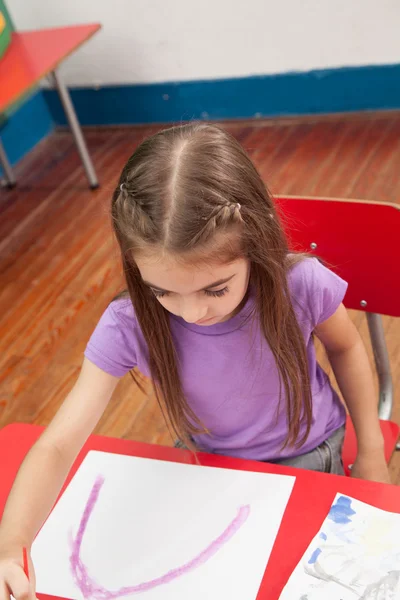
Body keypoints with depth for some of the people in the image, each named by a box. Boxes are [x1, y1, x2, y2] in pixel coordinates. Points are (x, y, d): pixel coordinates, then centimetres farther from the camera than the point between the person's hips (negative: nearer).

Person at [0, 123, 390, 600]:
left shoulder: (301, 285, -31)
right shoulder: (129, 326, -30)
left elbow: (344, 347, -8)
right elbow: (58, 445, -31)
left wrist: (371, 451, -2)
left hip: (308, 455, 0)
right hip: (207, 464, 1)